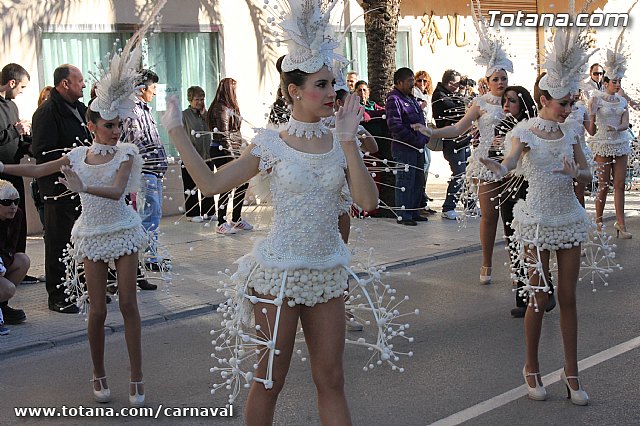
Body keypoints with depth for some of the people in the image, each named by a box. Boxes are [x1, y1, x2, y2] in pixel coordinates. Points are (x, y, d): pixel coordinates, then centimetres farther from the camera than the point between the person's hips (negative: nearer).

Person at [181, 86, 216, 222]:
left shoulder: (206, 113, 12)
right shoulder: (184, 115, -3)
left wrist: (204, 114, -5)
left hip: (206, 155, 5)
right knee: (191, 186, 2)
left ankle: (208, 212, 20)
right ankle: (193, 213, 10)